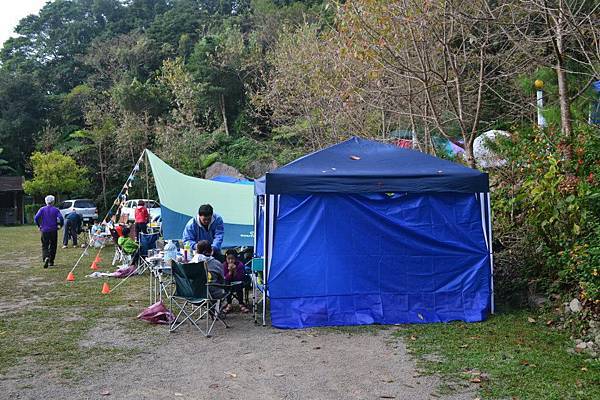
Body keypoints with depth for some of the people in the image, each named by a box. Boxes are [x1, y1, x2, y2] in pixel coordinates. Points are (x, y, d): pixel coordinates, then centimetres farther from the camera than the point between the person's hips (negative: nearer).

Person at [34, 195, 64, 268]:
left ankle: (46, 257, -22)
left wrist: (38, 226, 7)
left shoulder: (42, 209, 3)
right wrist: (59, 225, 6)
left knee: (44, 246, 4)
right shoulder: (55, 210, -1)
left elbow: (36, 218, -7)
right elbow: (61, 218, -12)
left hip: (44, 230, 1)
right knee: (53, 246, 12)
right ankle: (51, 261, 15)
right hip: (53, 231, -1)